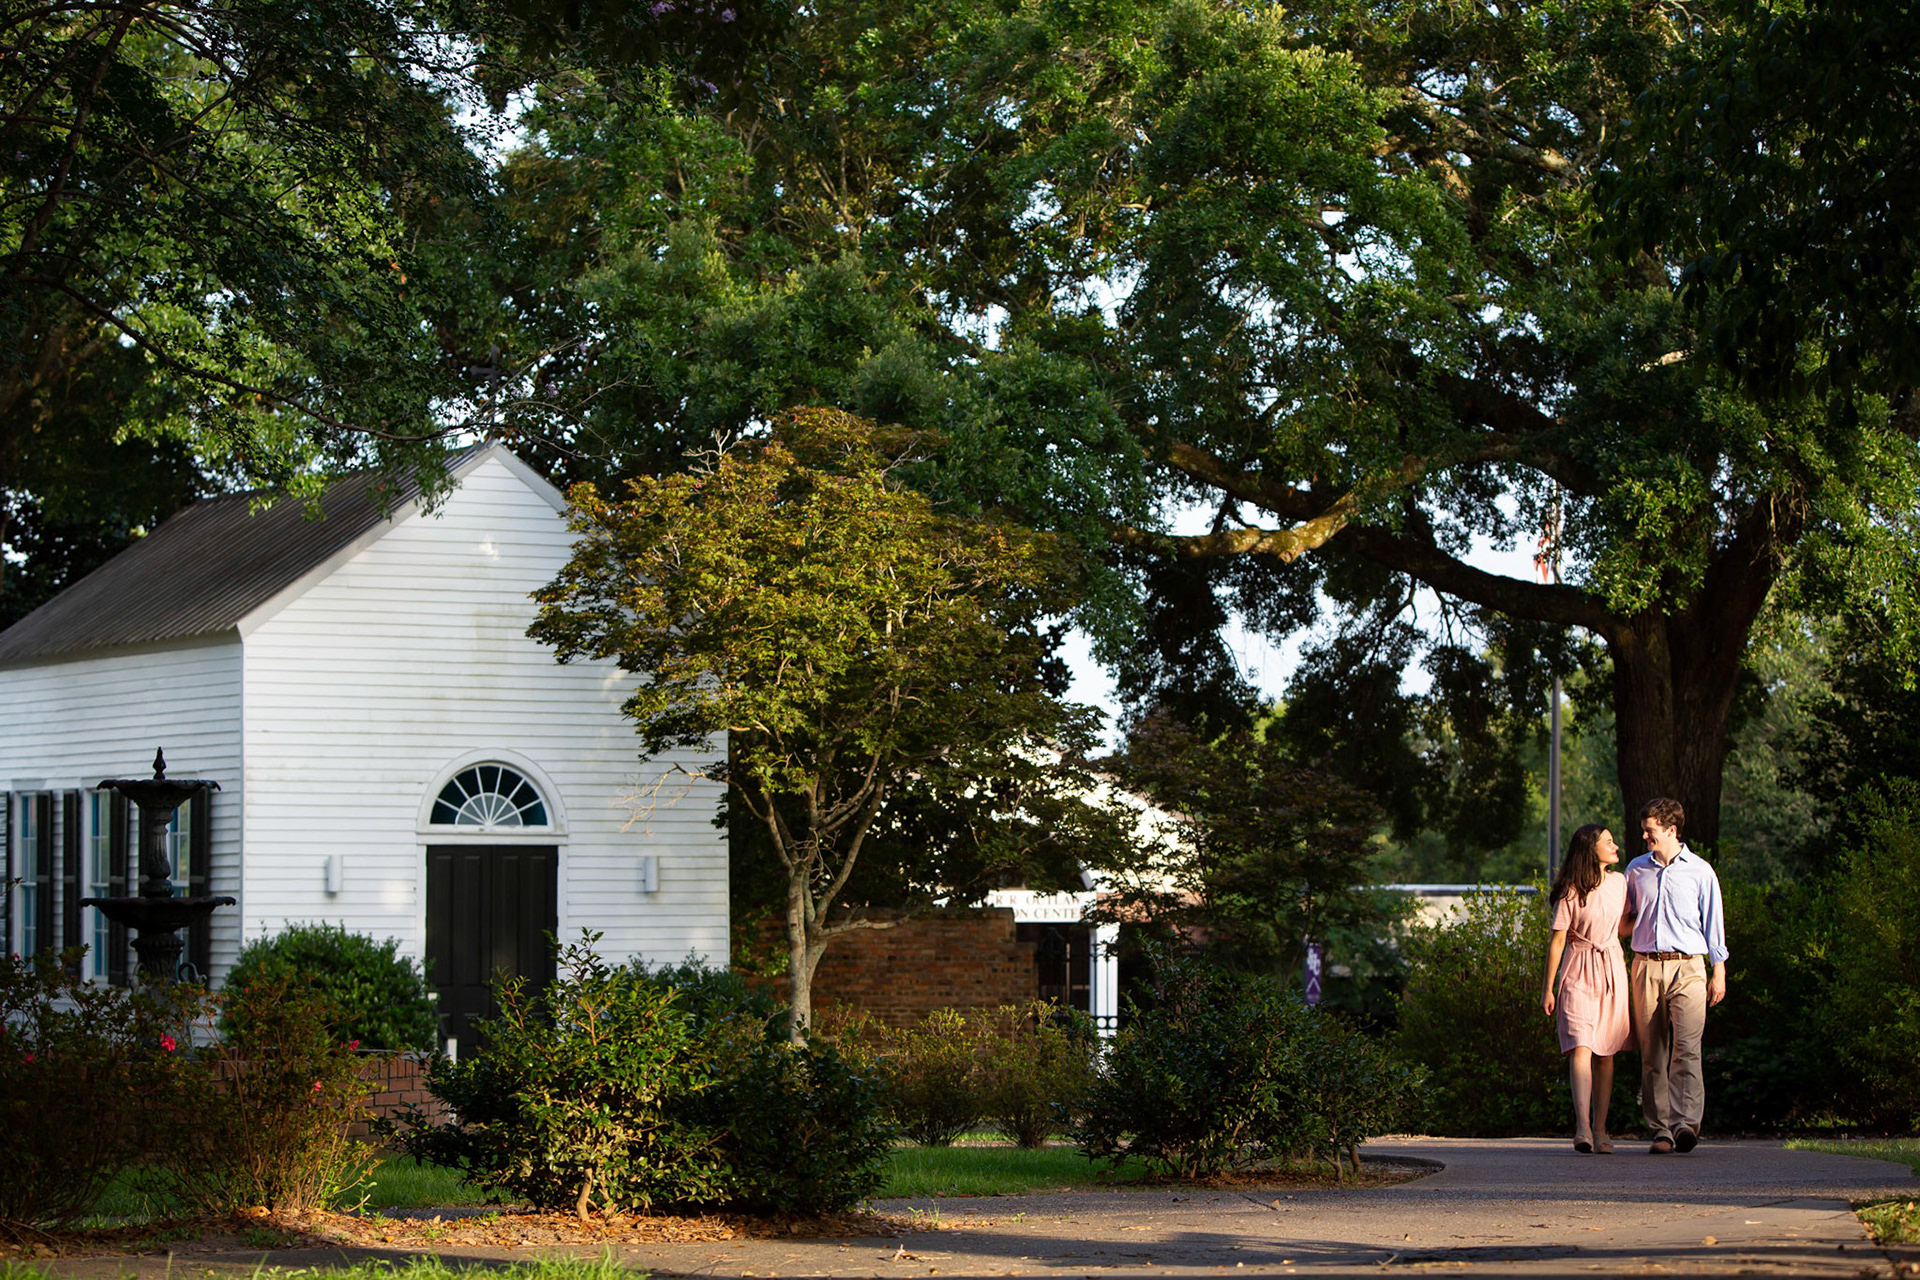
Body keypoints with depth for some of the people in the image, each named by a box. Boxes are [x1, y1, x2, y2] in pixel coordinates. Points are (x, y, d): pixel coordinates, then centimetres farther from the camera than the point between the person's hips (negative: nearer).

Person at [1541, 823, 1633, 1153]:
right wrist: (1548, 989, -3)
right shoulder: (1570, 893, -8)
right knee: (1581, 1049, -17)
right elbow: (1557, 941, -5)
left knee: (1605, 1055, 4)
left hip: (1612, 971, 5)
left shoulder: (1618, 883, 8)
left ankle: (1599, 1130, 9)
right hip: (1579, 975, -5)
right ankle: (1582, 1128, -25)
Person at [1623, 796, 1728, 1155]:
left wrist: (1719, 971, 5)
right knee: (1652, 1053, 0)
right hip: (1646, 967, 3)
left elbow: (1713, 923, 9)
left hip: (1687, 967, -3)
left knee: (1686, 1047, -17)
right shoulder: (1636, 870, 14)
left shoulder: (1700, 871, 6)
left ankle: (1686, 1122, -26)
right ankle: (1660, 1129, 3)